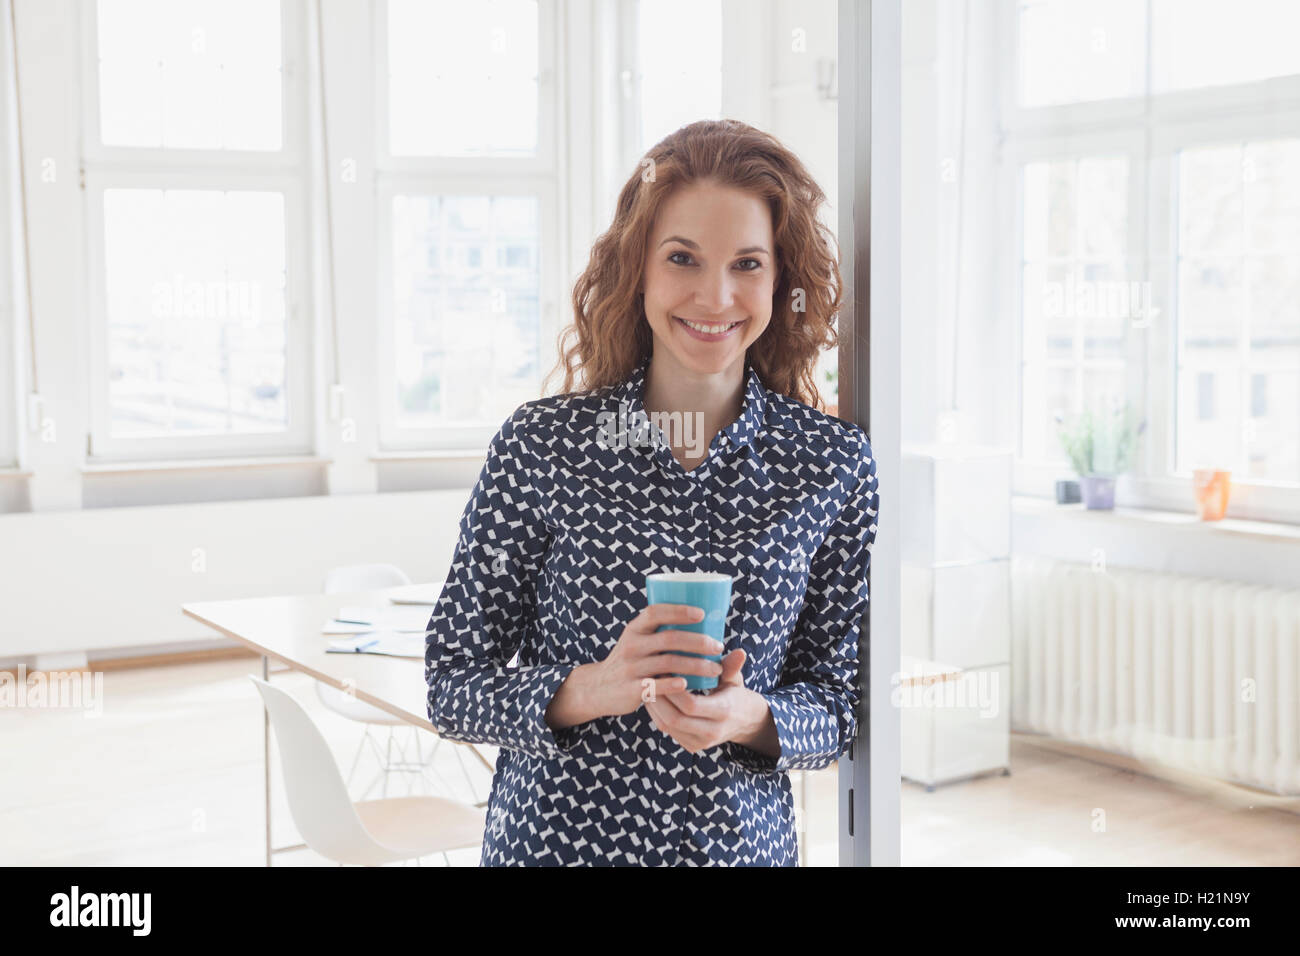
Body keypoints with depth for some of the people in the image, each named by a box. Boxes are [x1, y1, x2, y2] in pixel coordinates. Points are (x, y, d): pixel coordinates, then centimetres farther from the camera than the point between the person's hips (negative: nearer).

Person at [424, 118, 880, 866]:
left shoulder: (834, 464, -6)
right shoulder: (539, 446, -9)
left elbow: (843, 705, -1)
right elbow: (452, 686, -7)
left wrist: (748, 717, -20)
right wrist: (591, 689, -23)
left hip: (743, 840, 1)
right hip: (552, 836, -1)